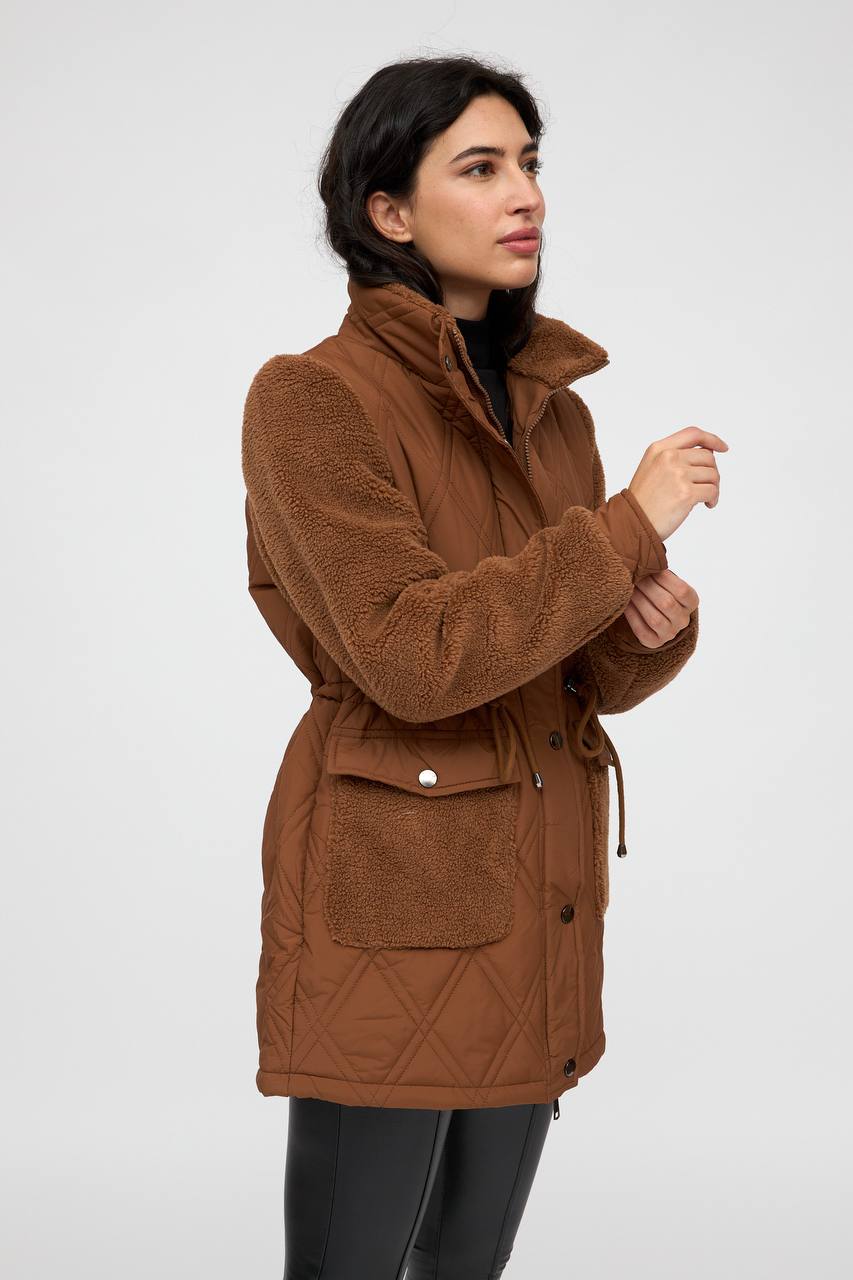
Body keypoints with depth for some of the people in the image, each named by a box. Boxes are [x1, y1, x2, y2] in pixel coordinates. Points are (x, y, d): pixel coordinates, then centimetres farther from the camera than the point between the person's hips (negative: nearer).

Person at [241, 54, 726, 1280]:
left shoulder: (553, 407, 9)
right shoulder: (312, 398, -12)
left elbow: (579, 679, 12)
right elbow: (413, 655, -23)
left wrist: (658, 620, -11)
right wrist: (632, 522, -18)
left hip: (539, 900, 7)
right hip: (390, 899, -7)